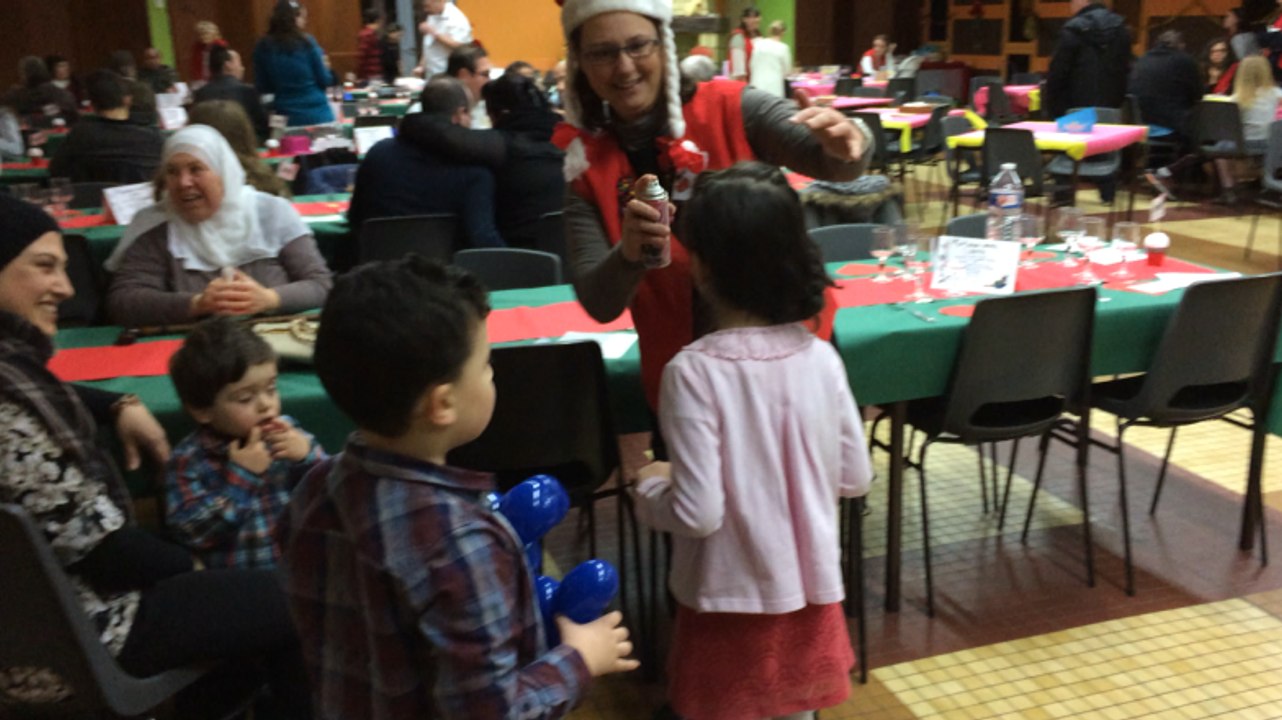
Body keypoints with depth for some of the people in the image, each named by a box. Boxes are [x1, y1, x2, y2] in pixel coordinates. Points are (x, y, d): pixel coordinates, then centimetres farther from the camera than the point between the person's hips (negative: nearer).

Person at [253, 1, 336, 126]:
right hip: (317, 114, -3)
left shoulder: (263, 48, 0)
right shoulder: (307, 43, -7)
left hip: (288, 117, 3)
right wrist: (325, 68, 17)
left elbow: (262, 88, 6)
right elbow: (324, 81, -3)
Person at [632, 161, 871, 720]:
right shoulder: (821, 356, -8)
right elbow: (855, 478, 0)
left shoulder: (695, 370, -23)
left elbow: (698, 513, -23)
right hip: (808, 591, 4)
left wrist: (649, 488, -3)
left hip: (732, 600, -4)